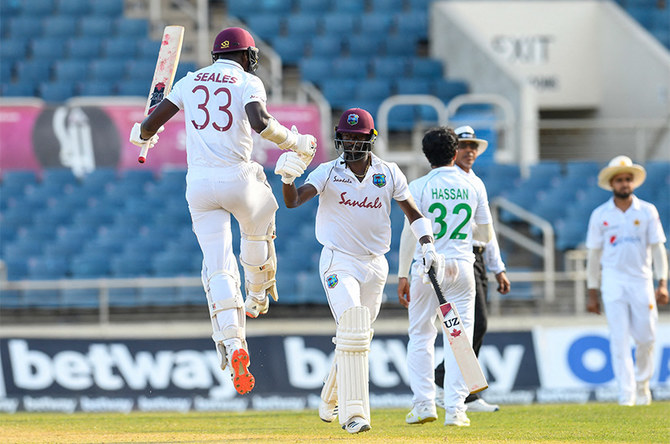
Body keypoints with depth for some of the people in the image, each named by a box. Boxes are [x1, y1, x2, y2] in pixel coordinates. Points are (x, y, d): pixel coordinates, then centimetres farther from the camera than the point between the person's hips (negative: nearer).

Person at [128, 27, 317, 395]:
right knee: (258, 227, 33)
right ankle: (258, 298, 49)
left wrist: (142, 136, 35)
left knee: (218, 267, -1)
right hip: (237, 178, -3)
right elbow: (259, 122, -20)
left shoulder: (191, 82, 13)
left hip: (198, 182, 3)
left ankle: (232, 345, -19)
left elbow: (151, 123, 12)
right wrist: (295, 142, -7)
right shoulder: (249, 82, 0)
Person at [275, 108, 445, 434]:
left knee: (357, 338, 10)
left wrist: (428, 248, -6)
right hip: (338, 262, -4)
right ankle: (353, 412, -22)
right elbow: (293, 201, -19)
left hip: (374, 265, 4)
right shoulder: (328, 173, -6)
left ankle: (331, 401, 33)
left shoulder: (389, 174, 1)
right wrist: (287, 178, -41)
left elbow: (413, 213, 9)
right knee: (352, 328, -21)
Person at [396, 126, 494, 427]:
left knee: (420, 334, 10)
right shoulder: (474, 186, 4)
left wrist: (402, 275, 1)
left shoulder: (419, 187, -4)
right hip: (461, 266, 2)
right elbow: (486, 235, 10)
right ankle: (455, 409, -4)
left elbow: (410, 234, -6)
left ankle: (423, 403, 4)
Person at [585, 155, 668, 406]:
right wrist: (592, 293, 5)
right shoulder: (600, 215, 4)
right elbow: (594, 255, 8)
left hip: (642, 281, 1)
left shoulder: (647, 212, 4)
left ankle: (642, 384, 25)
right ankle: (626, 392, -10)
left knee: (646, 338, 2)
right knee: (619, 338, -9)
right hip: (613, 281, -1)